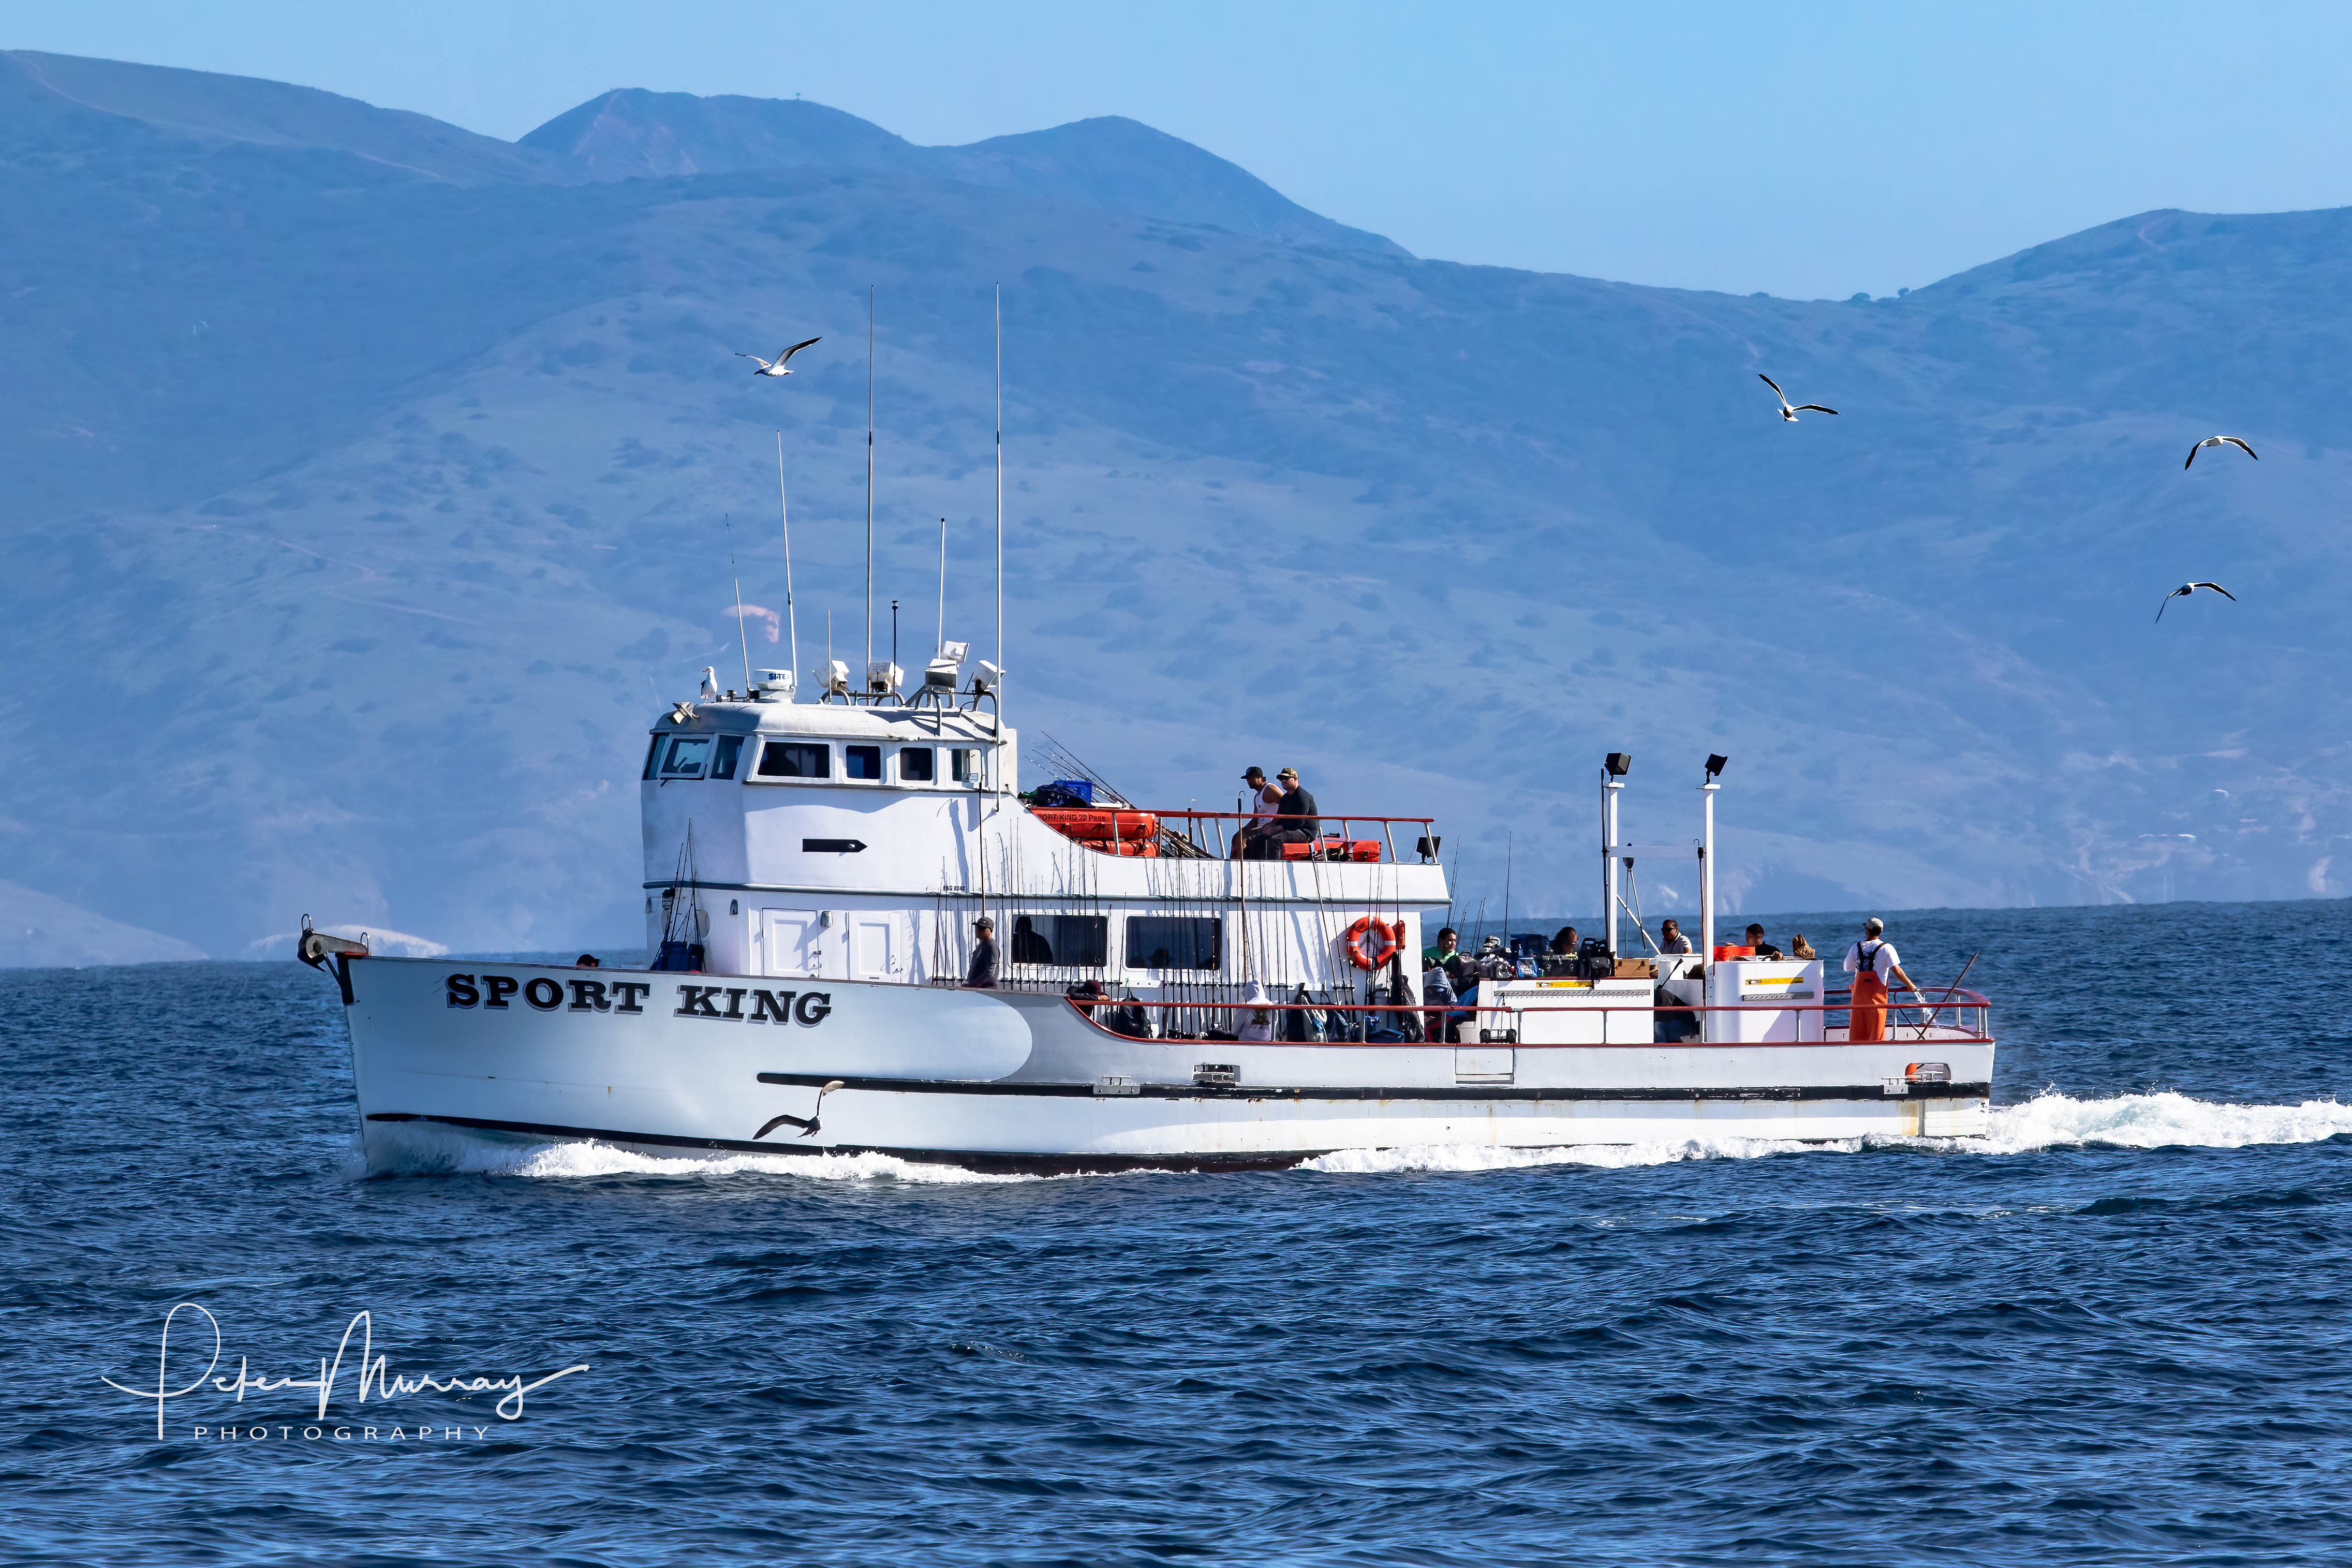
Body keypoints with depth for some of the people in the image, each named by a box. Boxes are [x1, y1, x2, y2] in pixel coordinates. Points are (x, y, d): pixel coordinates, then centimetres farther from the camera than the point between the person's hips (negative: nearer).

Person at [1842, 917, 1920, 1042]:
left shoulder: (1856, 948, 4)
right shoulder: (1886, 948, -5)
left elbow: (1847, 968, 16)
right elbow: (1897, 971, -10)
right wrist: (1910, 986, 2)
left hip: (1859, 993, 2)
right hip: (1877, 994, -2)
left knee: (1857, 1031, 7)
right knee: (1876, 1033, 1)